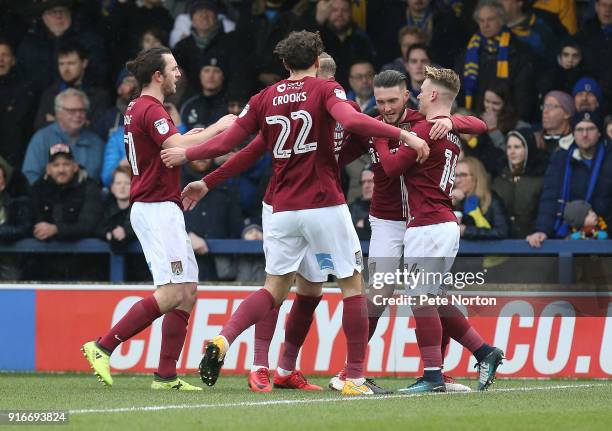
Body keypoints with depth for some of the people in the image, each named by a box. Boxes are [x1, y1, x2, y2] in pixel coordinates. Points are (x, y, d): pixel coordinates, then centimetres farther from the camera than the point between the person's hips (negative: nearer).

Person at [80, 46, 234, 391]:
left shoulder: (137, 108, 18)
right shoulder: (151, 110, -13)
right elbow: (178, 149, -26)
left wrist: (190, 138, 16)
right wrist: (218, 128, -17)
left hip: (162, 210, 11)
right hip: (157, 207, -11)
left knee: (188, 292, 7)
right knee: (172, 293, -15)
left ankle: (167, 375, 4)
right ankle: (103, 347, -11)